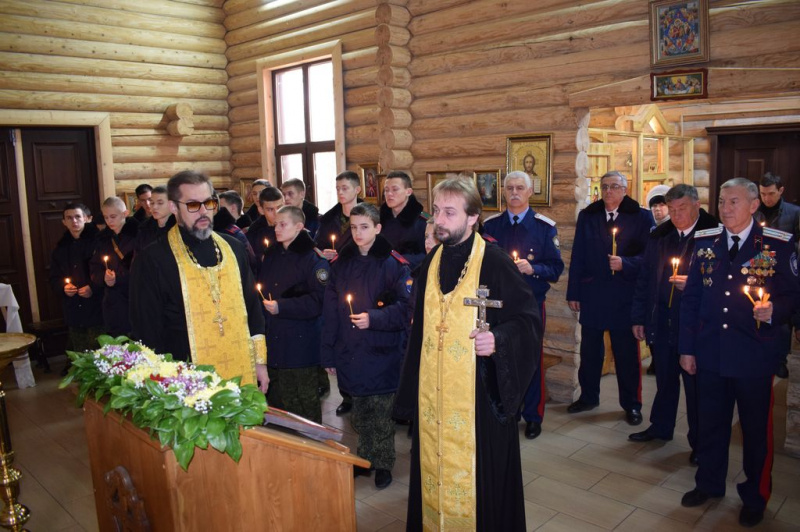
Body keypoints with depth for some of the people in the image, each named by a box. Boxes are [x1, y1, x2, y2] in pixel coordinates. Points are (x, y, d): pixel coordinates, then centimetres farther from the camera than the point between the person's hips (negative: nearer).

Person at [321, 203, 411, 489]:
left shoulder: (393, 263, -8)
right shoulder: (341, 263, 6)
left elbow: (405, 308, -9)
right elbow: (330, 312, 6)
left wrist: (374, 318, -20)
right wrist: (328, 354, 5)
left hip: (382, 353, -4)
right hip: (349, 353, 4)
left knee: (381, 413, 6)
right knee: (359, 411, 17)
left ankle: (383, 464, 24)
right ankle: (364, 457, 35)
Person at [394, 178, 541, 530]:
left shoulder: (495, 262, -12)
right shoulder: (432, 262, 6)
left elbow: (529, 319, -10)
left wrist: (499, 339, -29)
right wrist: (411, 387, 14)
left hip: (477, 391, -5)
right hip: (433, 391, 6)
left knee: (477, 472, 5)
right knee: (434, 467, 16)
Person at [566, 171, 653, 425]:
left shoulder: (641, 217, -1)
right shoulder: (587, 216, 7)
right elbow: (578, 257, 6)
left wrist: (625, 263, -21)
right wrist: (573, 293, 4)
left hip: (625, 296, -2)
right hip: (592, 295, 3)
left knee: (627, 353, 7)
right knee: (589, 350, 12)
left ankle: (631, 404, 21)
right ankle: (588, 396, 28)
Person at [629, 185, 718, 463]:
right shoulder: (659, 236, 7)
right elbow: (644, 278, 11)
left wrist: (693, 285, -22)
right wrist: (639, 317, 9)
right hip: (661, 320, 5)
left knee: (695, 383, 7)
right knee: (664, 378, 17)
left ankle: (699, 442, 23)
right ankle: (661, 427, 35)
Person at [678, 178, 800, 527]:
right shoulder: (705, 242, 4)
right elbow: (691, 298, 6)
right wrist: (687, 347, 4)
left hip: (754, 357, -3)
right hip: (710, 353, 3)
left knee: (756, 429, 11)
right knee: (710, 423, 16)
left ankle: (754, 498, 31)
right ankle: (708, 483, 36)